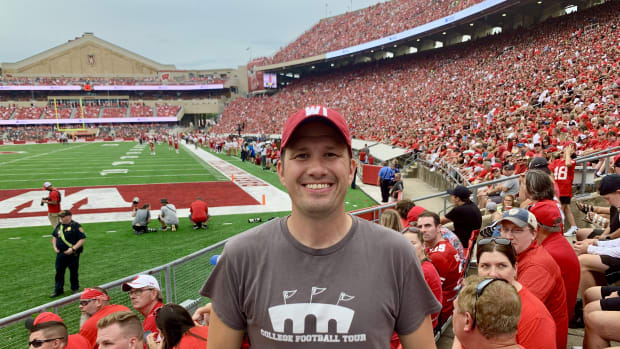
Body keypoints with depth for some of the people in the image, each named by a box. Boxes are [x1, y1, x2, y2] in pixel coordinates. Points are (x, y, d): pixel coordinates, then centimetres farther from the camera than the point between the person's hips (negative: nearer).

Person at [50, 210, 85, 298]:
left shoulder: (76, 226, -11)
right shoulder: (59, 226, 10)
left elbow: (82, 239, -15)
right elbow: (54, 236, 24)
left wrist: (73, 249, -21)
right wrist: (54, 247, 8)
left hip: (72, 254, -6)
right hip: (60, 254, 6)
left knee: (73, 272, 7)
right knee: (59, 272, 10)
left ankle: (75, 288, 23)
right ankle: (58, 290, 22)